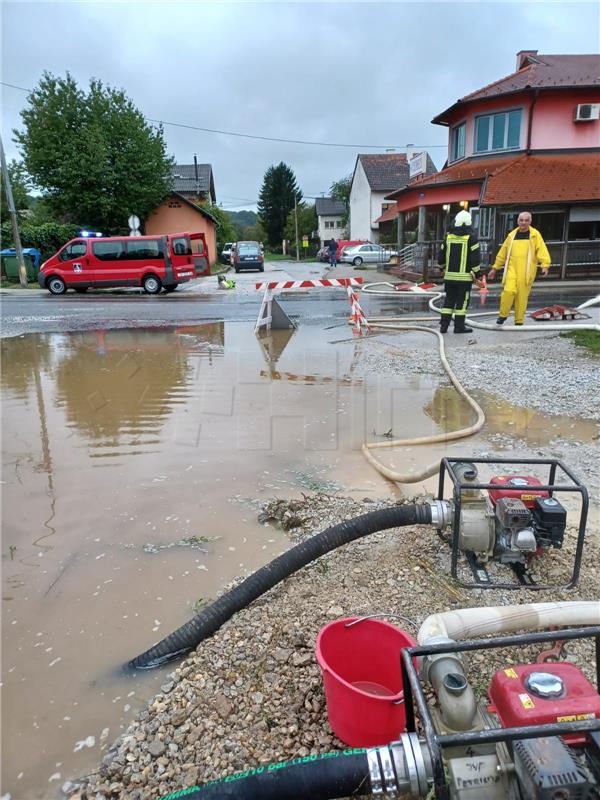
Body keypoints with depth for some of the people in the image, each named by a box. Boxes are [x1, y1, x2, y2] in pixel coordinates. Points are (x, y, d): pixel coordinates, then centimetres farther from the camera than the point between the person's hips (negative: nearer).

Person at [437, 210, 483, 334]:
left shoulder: (449, 236, 8)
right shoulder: (471, 237, -5)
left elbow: (440, 256, 13)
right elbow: (475, 259, -10)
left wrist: (445, 269, 28)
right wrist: (476, 276, -3)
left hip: (449, 276, 4)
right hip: (464, 276, -4)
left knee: (449, 300, 12)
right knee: (462, 301, 2)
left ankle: (444, 325, 10)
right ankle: (459, 326, 4)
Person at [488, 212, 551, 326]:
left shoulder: (535, 235, 4)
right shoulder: (512, 235, 13)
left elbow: (542, 250, -5)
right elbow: (502, 253, 18)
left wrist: (545, 265, -20)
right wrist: (495, 268, 17)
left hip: (526, 271, -1)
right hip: (512, 268, 1)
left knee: (522, 296, 1)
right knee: (509, 291, -18)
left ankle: (519, 321, 13)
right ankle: (503, 315, 2)